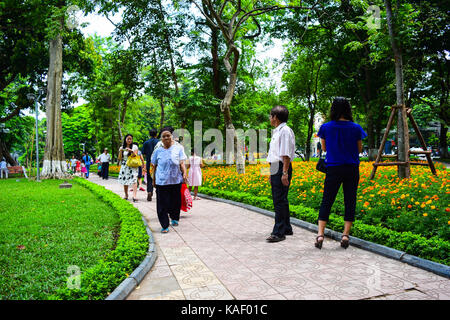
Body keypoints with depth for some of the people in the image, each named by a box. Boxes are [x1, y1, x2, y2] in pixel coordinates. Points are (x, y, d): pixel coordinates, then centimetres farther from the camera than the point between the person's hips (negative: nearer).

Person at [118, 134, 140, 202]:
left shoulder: (134, 146, 4)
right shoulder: (122, 148, 10)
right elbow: (120, 159, 9)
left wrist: (131, 151, -22)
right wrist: (120, 151, -8)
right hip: (124, 166, 3)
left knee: (134, 180, -19)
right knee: (125, 181, 4)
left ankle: (134, 196, -28)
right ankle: (126, 195, 22)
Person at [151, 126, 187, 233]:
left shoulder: (178, 148, 4)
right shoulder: (158, 151, 6)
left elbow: (182, 163, 0)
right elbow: (154, 166, 13)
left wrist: (184, 173, -16)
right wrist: (154, 180, 14)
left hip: (176, 180, 0)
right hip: (161, 181, 0)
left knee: (175, 202, 12)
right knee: (162, 204, -3)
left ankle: (174, 218, 37)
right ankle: (165, 225, 5)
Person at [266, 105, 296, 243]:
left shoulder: (285, 131, -10)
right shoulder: (276, 132, 21)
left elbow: (286, 154, -18)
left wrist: (284, 173, -22)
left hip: (282, 168, -10)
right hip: (275, 169, 10)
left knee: (280, 201, -8)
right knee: (278, 200, 14)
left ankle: (279, 232, -4)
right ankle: (286, 228, 26)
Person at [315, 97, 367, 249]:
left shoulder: (326, 127, -5)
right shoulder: (356, 128, -3)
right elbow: (359, 149, 6)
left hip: (333, 168, -1)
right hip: (352, 168, 1)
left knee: (326, 201, 5)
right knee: (350, 201, 10)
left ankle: (320, 234, -2)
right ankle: (345, 235, 9)